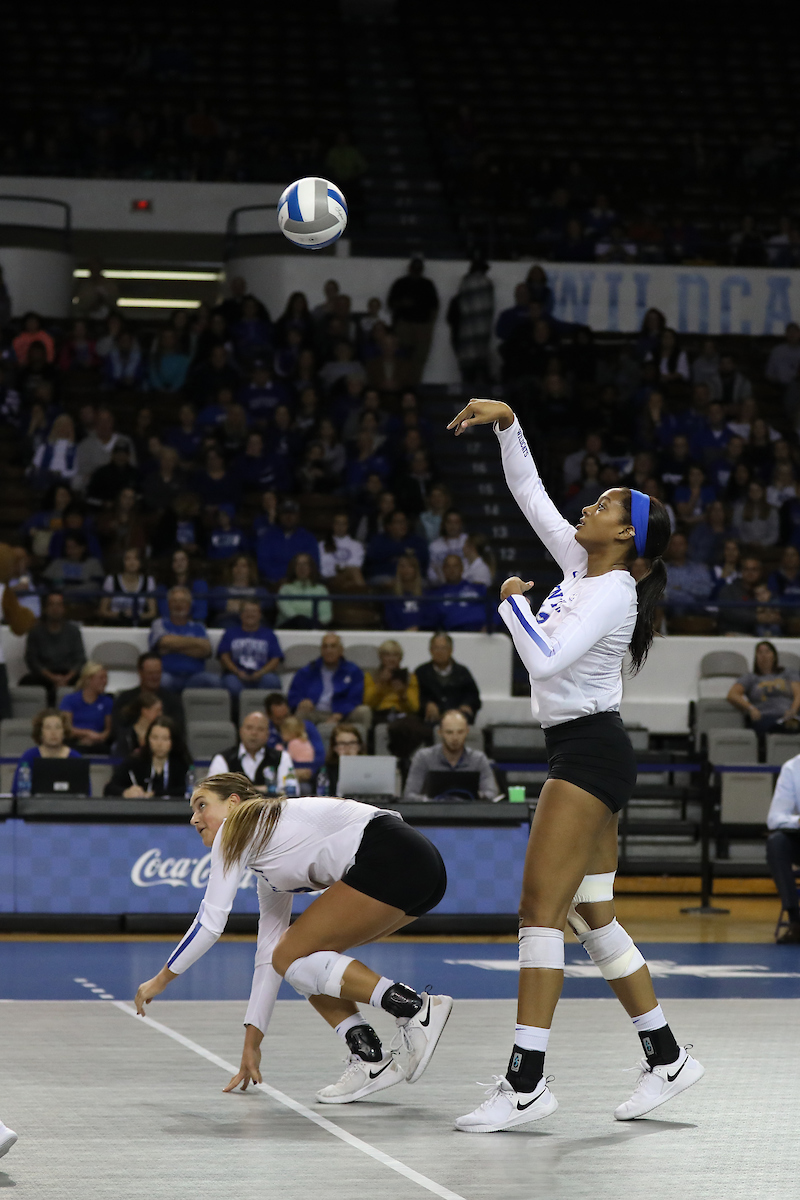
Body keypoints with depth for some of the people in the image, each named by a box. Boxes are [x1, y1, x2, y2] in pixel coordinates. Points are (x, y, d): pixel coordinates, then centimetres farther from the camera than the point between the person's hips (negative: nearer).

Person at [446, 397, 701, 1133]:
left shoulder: (611, 595, -15)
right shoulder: (582, 568, 9)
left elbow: (546, 658, -27)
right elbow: (529, 493, 16)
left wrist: (513, 600, -12)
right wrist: (507, 424, 5)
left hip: (590, 754, -9)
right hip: (584, 756, 9)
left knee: (540, 912, -13)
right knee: (592, 918, 11)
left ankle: (526, 1083, -15)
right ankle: (666, 1059, 18)